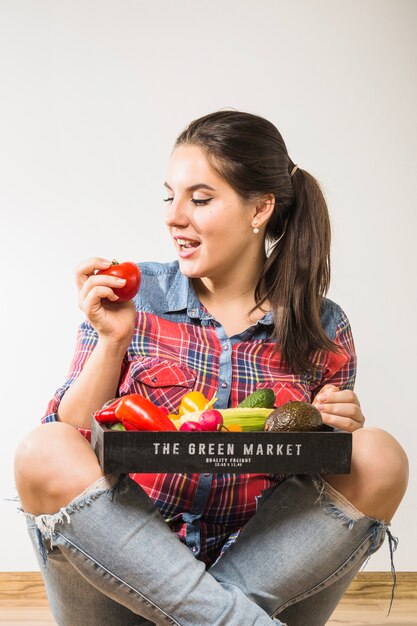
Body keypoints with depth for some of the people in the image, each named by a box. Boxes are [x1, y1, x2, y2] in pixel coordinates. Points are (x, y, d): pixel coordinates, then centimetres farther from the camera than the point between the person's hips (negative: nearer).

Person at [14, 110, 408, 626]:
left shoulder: (324, 329, 4)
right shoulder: (132, 297, 2)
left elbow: (328, 462, 13)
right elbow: (73, 438, -1)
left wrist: (340, 429, -9)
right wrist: (113, 341, -14)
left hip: (262, 568, 1)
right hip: (127, 557, 0)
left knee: (380, 459, -20)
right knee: (42, 455, -27)